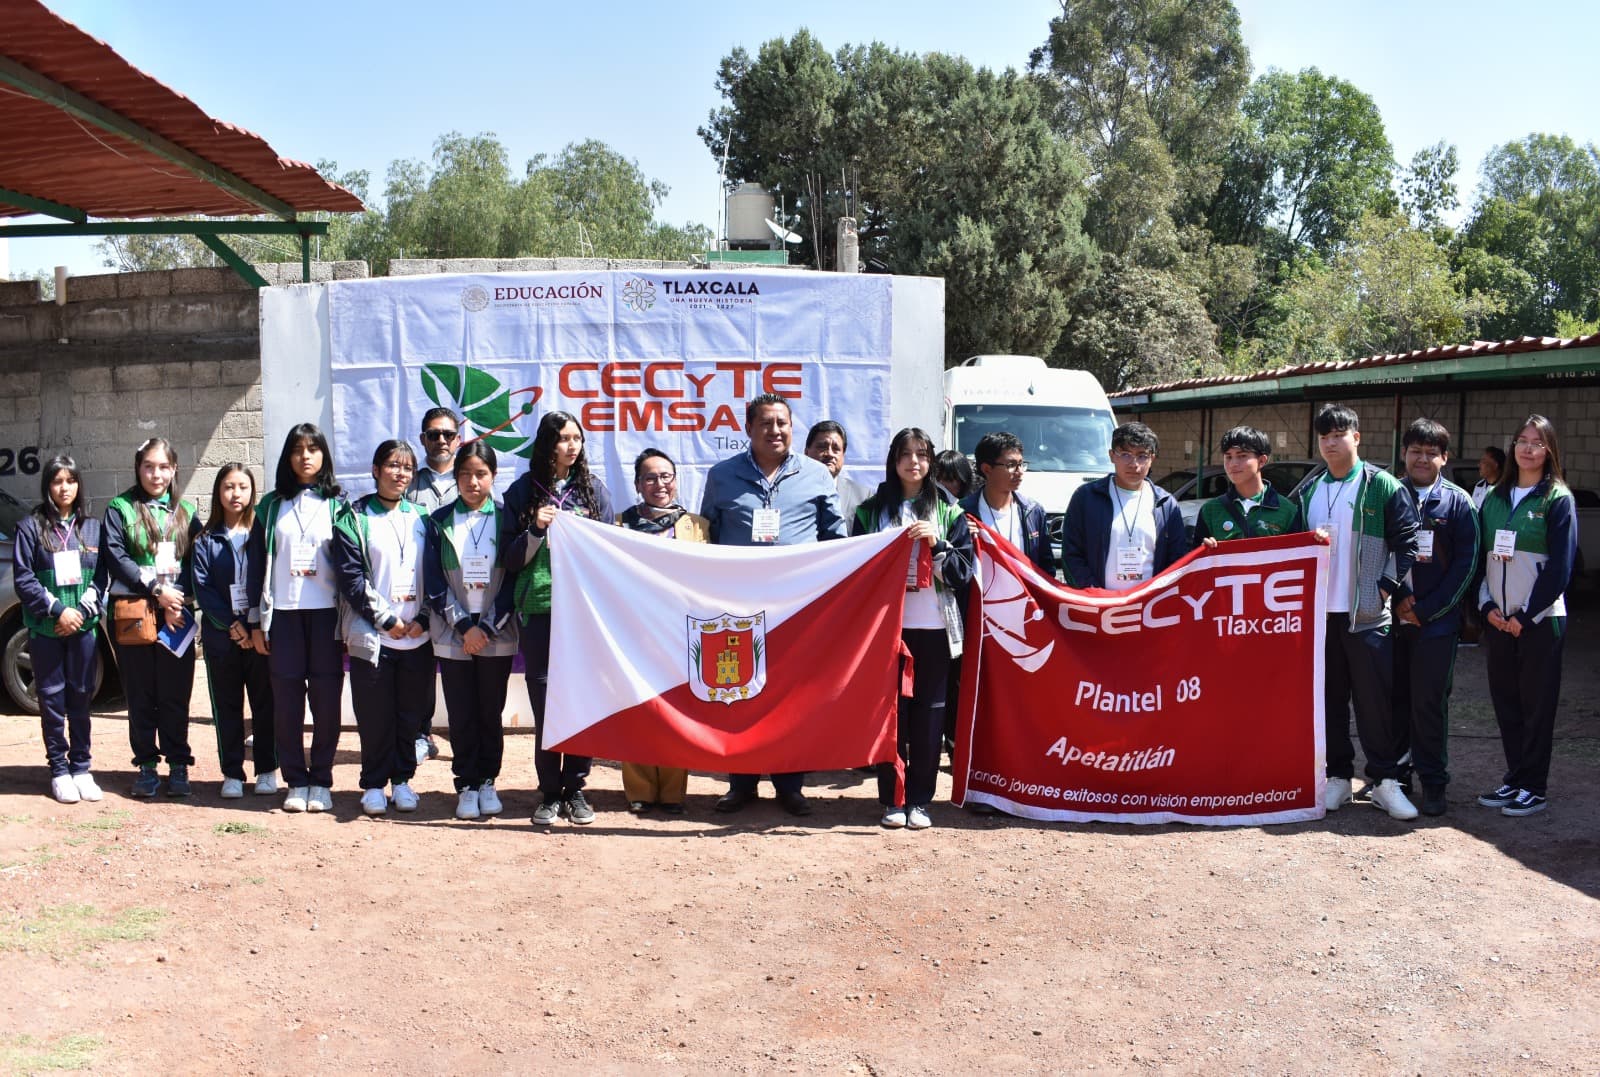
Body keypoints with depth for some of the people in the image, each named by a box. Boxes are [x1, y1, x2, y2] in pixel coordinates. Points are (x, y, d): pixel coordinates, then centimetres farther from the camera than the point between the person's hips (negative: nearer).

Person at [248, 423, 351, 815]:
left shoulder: (338, 504, 7)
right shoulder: (272, 506, 11)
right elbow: (257, 564, 9)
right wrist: (256, 621, 4)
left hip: (327, 613, -1)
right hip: (283, 613, 1)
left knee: (326, 697, -1)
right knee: (286, 699, 1)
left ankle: (321, 781, 10)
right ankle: (295, 781, 10)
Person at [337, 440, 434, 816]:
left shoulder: (421, 518, 11)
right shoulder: (355, 518, 2)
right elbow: (350, 577, -6)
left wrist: (423, 619, -5)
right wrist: (386, 619, -11)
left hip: (418, 636, 3)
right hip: (372, 636, -3)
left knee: (411, 712, 8)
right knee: (374, 714, 2)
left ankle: (402, 779, 21)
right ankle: (374, 784, 15)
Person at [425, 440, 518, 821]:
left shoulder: (505, 519, 3)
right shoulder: (440, 522, 4)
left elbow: (512, 578, 0)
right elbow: (434, 582, 0)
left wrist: (487, 627, -9)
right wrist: (464, 626, -9)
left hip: (497, 634, 0)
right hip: (454, 635, 0)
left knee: (491, 712, 6)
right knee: (461, 714, 2)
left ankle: (487, 781, 19)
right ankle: (466, 785, 13)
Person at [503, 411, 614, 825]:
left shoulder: (594, 489, 9)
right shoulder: (523, 491, 7)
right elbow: (510, 559, 6)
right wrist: (536, 531, -9)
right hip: (539, 609, 0)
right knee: (544, 699, 0)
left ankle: (575, 788, 12)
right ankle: (550, 792, 11)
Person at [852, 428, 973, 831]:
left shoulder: (949, 513, 9)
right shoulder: (872, 510, 9)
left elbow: (964, 573, 2)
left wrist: (936, 544, -12)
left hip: (933, 626, 0)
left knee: (928, 712, 2)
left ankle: (919, 800, 10)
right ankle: (891, 799, 8)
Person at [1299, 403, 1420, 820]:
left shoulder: (1383, 486, -2)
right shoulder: (1309, 492, 13)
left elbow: (1407, 543, -4)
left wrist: (1389, 588, -9)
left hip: (1367, 613, -4)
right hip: (1318, 611, 4)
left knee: (1375, 699, -1)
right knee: (1329, 699, 8)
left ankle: (1386, 780, 9)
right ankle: (1338, 776, 18)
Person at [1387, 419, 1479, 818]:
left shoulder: (1458, 502, 2)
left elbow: (1466, 564, -2)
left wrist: (1425, 610, -8)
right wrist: (1395, 599, -5)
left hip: (1436, 621, -2)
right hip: (1391, 617, 2)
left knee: (1429, 703, -1)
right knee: (1395, 700, 7)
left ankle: (1433, 782, 10)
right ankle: (1396, 774, 19)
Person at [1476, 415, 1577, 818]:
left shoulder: (1558, 499, -4)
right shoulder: (1494, 498, 10)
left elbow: (1561, 566, -9)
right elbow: (1480, 557, 11)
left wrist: (1527, 615, -11)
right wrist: (1488, 606, -1)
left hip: (1539, 619, -5)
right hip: (1498, 618, 5)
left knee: (1537, 704, 1)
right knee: (1505, 701, 9)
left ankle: (1533, 788, 9)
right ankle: (1514, 780, 19)